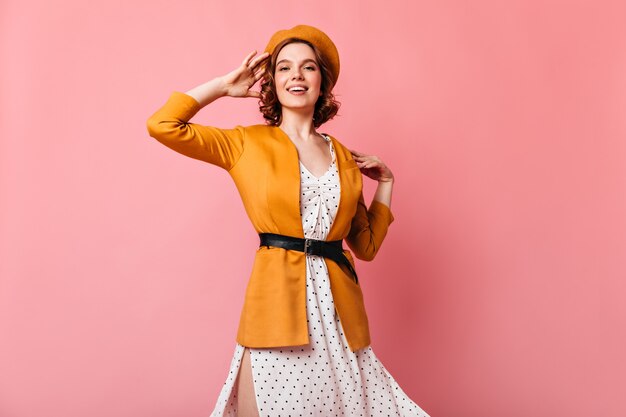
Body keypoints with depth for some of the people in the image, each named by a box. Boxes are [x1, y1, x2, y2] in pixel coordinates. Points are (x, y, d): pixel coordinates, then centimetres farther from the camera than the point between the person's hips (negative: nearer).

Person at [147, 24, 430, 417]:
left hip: (338, 303, 4)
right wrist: (225, 85, 2)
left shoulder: (344, 157, 12)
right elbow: (162, 125, -8)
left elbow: (366, 245, 16)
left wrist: (385, 183, 11)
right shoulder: (248, 143, 4)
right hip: (278, 298, -3)